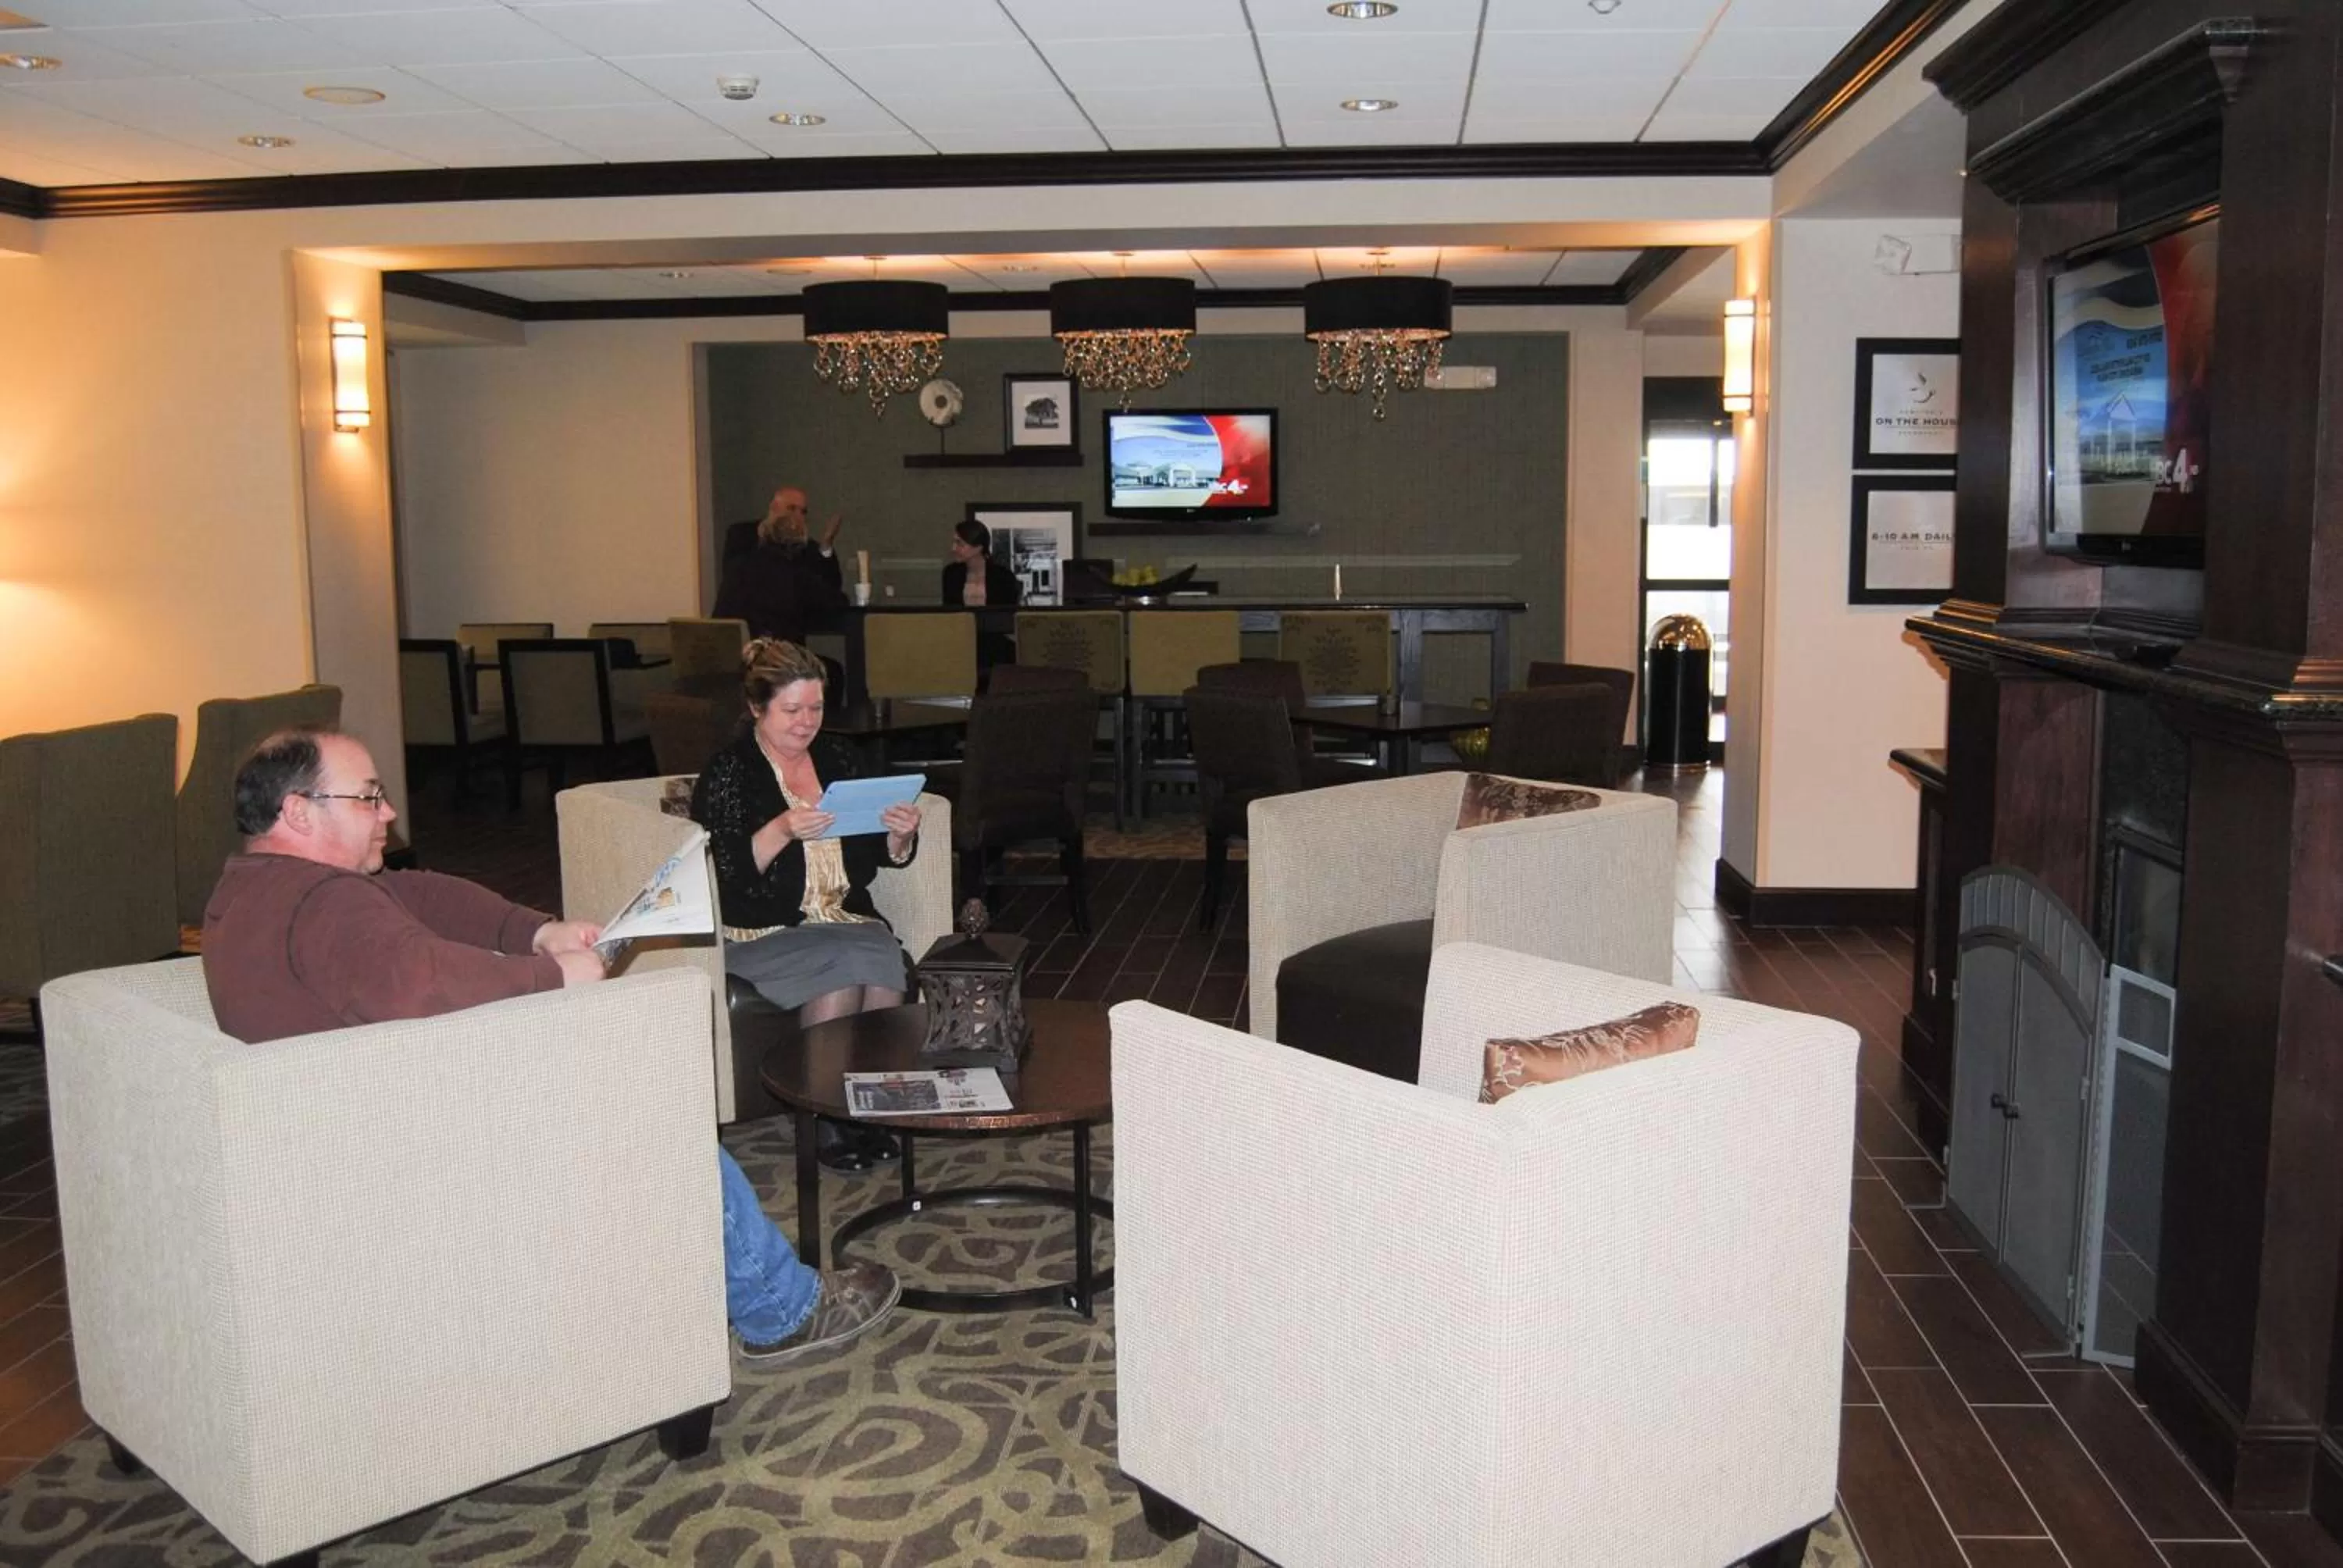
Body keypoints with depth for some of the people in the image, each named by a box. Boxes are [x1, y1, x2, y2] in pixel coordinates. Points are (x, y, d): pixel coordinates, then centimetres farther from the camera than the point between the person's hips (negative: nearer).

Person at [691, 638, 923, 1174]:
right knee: (844, 962, -31)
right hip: (760, 933, -4)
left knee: (886, 960, -28)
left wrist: (901, 836, -7)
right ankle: (827, 1118, -18)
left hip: (848, 921, 4)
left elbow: (880, 854, 16)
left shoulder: (836, 761, 14)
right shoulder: (728, 773, -1)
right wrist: (782, 832, -28)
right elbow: (724, 873, -13)